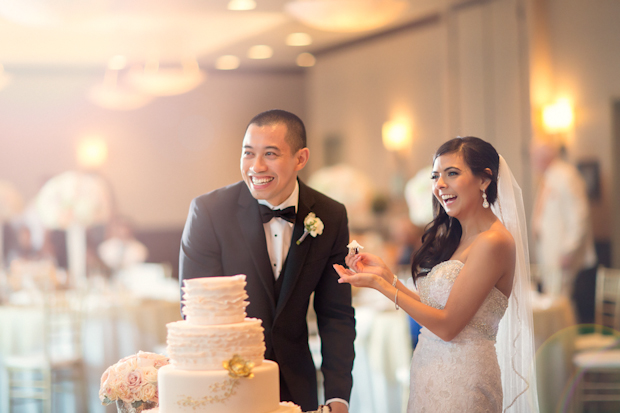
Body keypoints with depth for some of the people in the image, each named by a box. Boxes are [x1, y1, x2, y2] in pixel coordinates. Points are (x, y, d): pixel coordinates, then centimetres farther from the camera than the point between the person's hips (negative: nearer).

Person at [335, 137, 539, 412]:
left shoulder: (494, 242, -18)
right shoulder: (456, 237, 9)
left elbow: (447, 325, -18)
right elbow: (433, 308, 7)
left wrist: (379, 284, -15)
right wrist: (386, 274, 1)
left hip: (459, 379, -8)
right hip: (433, 374, 8)